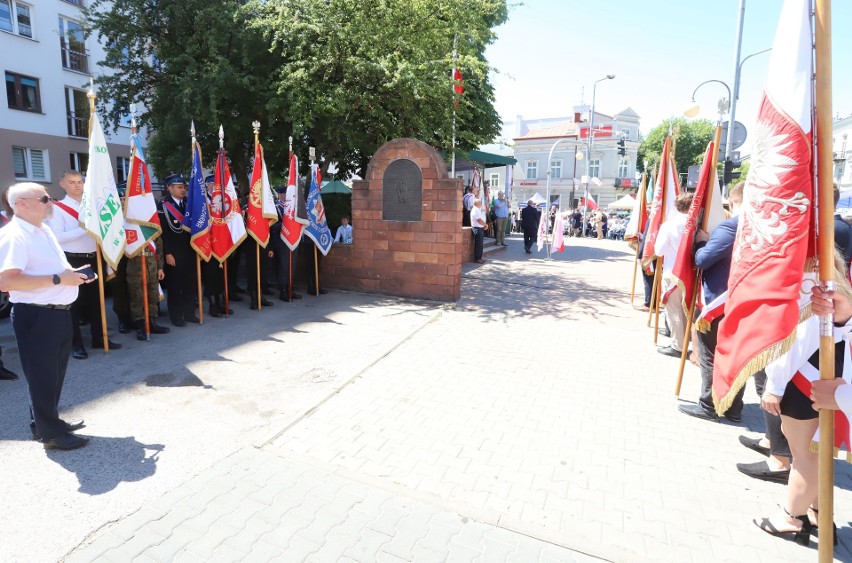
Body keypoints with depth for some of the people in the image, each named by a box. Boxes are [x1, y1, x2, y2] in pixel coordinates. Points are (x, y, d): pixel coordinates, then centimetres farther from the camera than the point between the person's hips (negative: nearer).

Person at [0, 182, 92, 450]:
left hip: (59, 312, 9)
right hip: (36, 316, -9)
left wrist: (72, 273, 6)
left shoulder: (44, 230, 14)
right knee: (42, 375, 5)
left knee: (55, 373, 21)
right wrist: (58, 279, -25)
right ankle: (50, 432, 19)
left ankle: (49, 421, 38)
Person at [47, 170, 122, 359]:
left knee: (95, 299, 11)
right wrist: (84, 229, -22)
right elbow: (58, 237, -16)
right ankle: (76, 344, 13)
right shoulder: (57, 208, -5)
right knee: (74, 302, 3)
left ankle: (99, 338, 21)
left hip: (93, 259, 5)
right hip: (72, 261, -5)